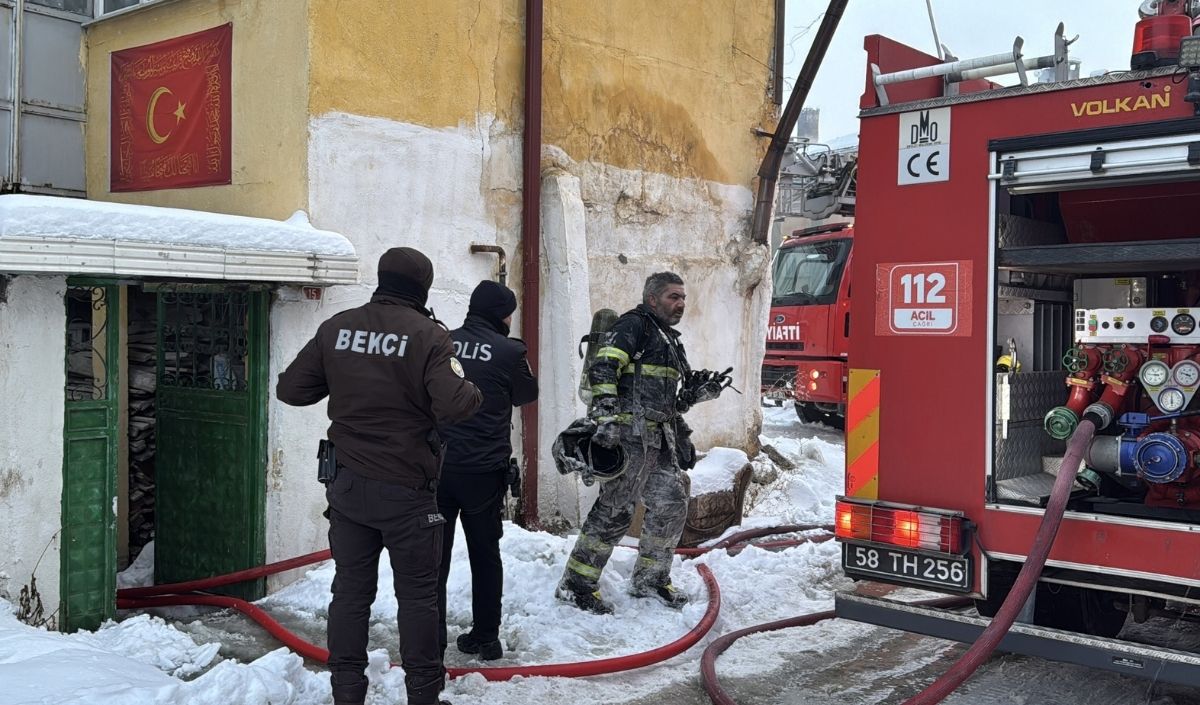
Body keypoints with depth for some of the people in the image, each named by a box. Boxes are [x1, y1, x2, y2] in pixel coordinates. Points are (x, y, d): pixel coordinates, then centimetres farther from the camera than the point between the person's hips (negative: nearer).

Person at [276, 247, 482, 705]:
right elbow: (452, 406, -23)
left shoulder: (337, 328, 0)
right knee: (417, 594, 8)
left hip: (347, 483, 4)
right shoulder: (427, 335, -14)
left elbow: (291, 389, 4)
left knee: (351, 589, 13)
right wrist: (472, 392, -2)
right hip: (407, 489, -4)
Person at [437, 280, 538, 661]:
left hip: (436, 465, 2)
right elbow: (526, 394, 8)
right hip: (484, 469, -1)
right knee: (485, 553, 14)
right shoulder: (508, 351, -8)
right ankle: (485, 638, 21)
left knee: (434, 552, 9)